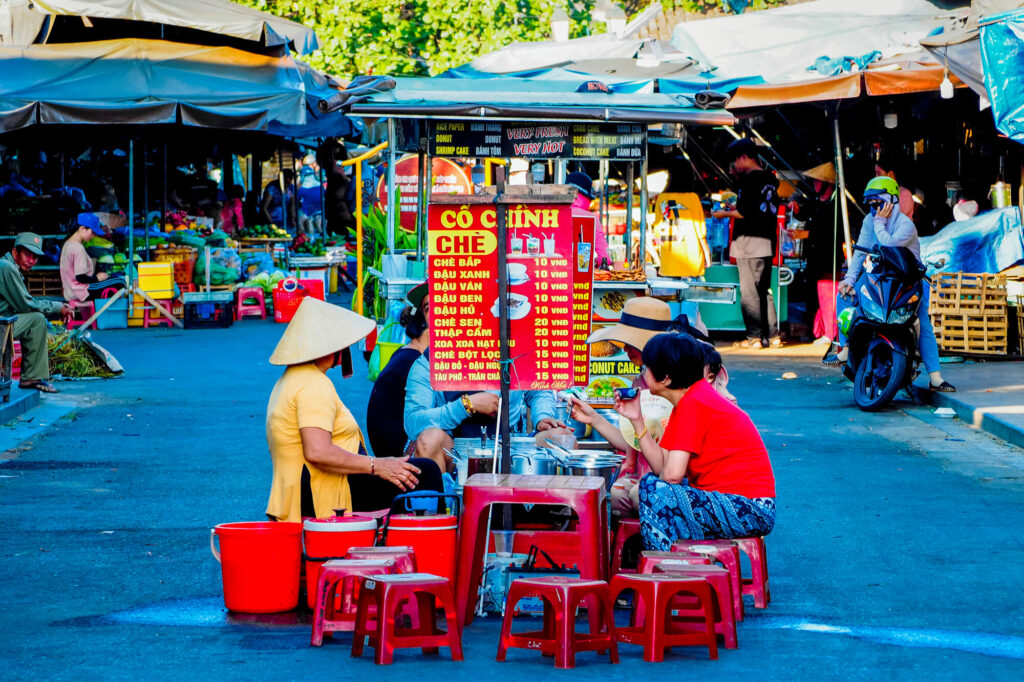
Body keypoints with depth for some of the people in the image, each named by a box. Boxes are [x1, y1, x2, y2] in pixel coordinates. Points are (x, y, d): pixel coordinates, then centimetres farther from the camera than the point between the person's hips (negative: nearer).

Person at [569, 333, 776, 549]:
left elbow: (672, 474, -23)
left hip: (749, 510, -10)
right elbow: (661, 466, 4)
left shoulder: (694, 403, -17)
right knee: (650, 482, 15)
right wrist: (636, 420, 1)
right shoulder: (687, 401, 13)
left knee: (655, 490, -21)